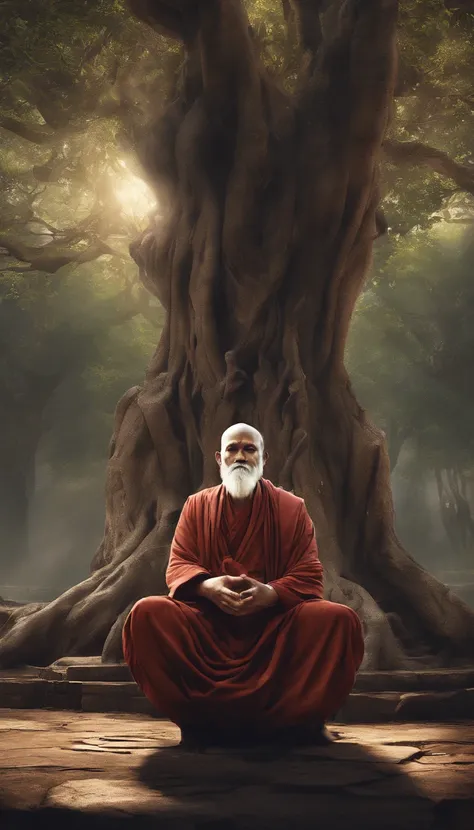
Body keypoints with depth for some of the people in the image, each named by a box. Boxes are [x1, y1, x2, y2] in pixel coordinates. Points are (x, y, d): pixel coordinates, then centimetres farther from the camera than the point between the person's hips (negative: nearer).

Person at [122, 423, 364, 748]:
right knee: (147, 614, -26)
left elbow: (310, 576, -1)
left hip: (276, 620, -1)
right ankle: (204, 716, -13)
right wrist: (207, 586, -20)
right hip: (208, 621, 1)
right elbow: (178, 566, 4)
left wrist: (271, 593, -23)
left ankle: (293, 717, -9)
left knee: (340, 620, -27)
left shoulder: (292, 508, 5)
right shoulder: (196, 506, 10)